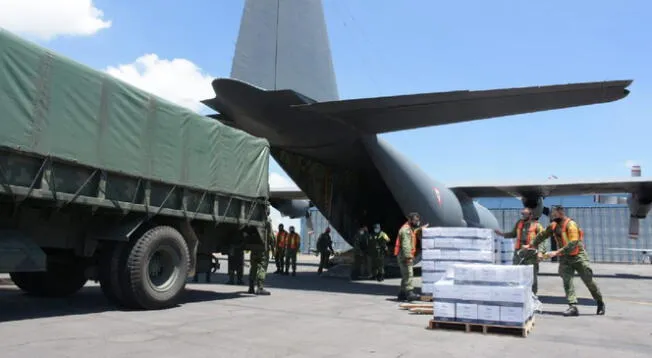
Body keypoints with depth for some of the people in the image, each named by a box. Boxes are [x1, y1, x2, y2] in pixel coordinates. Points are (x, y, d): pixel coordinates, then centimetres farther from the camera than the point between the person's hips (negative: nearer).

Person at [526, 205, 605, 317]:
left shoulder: (571, 225, -20)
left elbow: (573, 244, -29)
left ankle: (600, 303, 27)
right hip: (565, 258, 6)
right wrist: (531, 245, 15)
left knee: (588, 281, 5)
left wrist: (556, 252, -32)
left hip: (578, 256, -5)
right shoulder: (554, 226, 1)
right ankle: (573, 307, -9)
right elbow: (542, 235, 15)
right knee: (567, 281, -8)